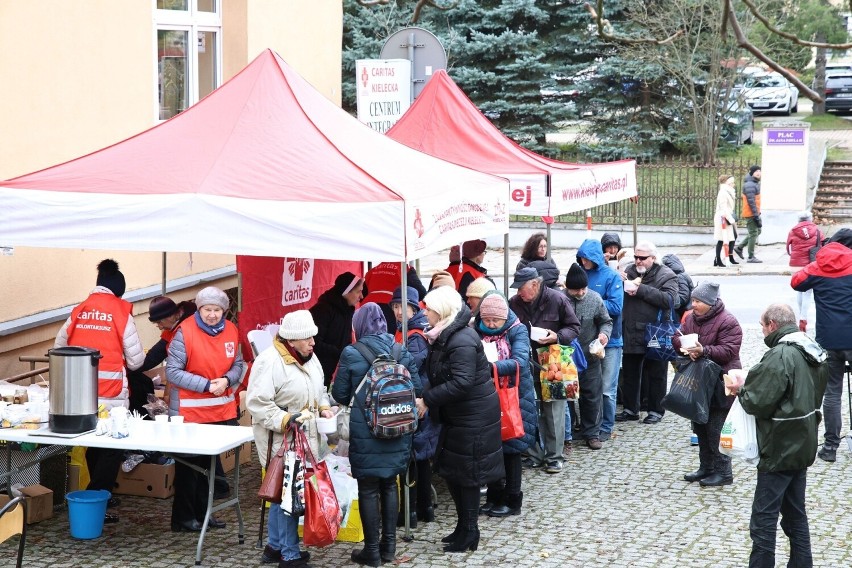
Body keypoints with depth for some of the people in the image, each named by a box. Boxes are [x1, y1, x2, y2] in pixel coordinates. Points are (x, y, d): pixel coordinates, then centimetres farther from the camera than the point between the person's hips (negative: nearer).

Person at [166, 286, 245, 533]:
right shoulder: (185, 331, -13)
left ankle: (202, 512, 27)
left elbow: (238, 365, 11)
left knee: (210, 462, 14)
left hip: (222, 410, 5)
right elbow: (172, 371, -15)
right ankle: (183, 517, 15)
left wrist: (227, 380, -11)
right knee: (189, 465, 4)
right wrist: (207, 385, -19)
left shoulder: (231, 330, 4)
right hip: (190, 411, -5)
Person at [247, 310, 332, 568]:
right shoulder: (269, 361, -19)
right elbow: (257, 403, -22)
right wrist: (287, 419, -26)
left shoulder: (310, 359, 10)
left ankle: (274, 546, 29)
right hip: (281, 441, -9)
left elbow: (318, 390, 26)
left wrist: (323, 408, 8)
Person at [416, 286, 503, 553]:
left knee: (466, 472, -1)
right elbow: (439, 376, 13)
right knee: (450, 469, 14)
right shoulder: (444, 336, 9)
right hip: (457, 415, 10)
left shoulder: (462, 340, -22)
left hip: (474, 416, -10)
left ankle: (469, 531, 10)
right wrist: (428, 399, -2)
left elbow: (461, 383, -29)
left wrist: (427, 399, -26)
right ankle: (463, 526, 25)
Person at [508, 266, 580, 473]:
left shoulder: (557, 300, -8)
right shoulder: (514, 303, 2)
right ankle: (534, 455, 18)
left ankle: (554, 456, 9)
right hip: (525, 365, 4)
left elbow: (574, 328, -2)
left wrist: (557, 336, -18)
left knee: (553, 412, 0)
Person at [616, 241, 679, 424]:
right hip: (631, 334, 5)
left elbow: (668, 299, -22)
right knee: (630, 373, 13)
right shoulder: (629, 271, 9)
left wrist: (640, 290, -22)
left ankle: (656, 410, 17)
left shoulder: (666, 276, -6)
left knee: (656, 375, 6)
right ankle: (630, 409, 24)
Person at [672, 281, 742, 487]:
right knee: (700, 427, 14)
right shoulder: (691, 318, 9)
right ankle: (706, 468, 25)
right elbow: (678, 338, 9)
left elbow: (728, 351, -21)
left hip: (719, 382, -8)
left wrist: (704, 351, -33)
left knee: (716, 430, -7)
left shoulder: (727, 322, -14)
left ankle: (723, 472, 1)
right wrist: (686, 347, -14)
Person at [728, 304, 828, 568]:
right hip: (803, 445, 9)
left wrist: (741, 390, -3)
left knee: (763, 520, -2)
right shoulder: (813, 352, 8)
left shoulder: (779, 357, -21)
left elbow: (759, 403, -24)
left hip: (779, 450, -9)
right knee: (795, 514, 18)